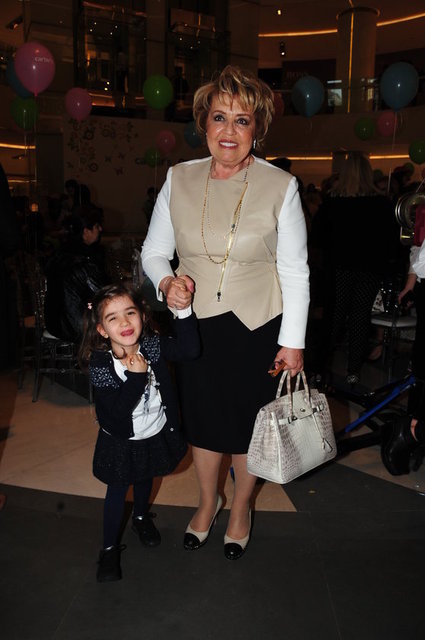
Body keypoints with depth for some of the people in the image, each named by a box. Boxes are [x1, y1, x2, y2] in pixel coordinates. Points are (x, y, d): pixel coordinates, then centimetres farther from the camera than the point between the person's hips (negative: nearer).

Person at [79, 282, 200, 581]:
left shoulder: (152, 346, -19)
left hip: (156, 434, 3)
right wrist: (136, 375, -40)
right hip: (121, 442, -3)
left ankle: (141, 517, 57)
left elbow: (189, 349, -34)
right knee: (118, 490, 13)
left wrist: (183, 311, -44)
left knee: (145, 480, 27)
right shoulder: (99, 364, -27)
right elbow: (117, 410, -32)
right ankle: (110, 548, 35)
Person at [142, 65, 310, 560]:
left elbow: (294, 270, -6)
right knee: (202, 417, 18)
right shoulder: (179, 180, -3)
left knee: (248, 423, 14)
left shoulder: (280, 186, -10)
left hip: (257, 326, -2)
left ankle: (240, 509, 43)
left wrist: (293, 340, -6)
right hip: (195, 322, 3)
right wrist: (166, 282, -17)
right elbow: (153, 250, 5)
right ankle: (207, 502, 46)